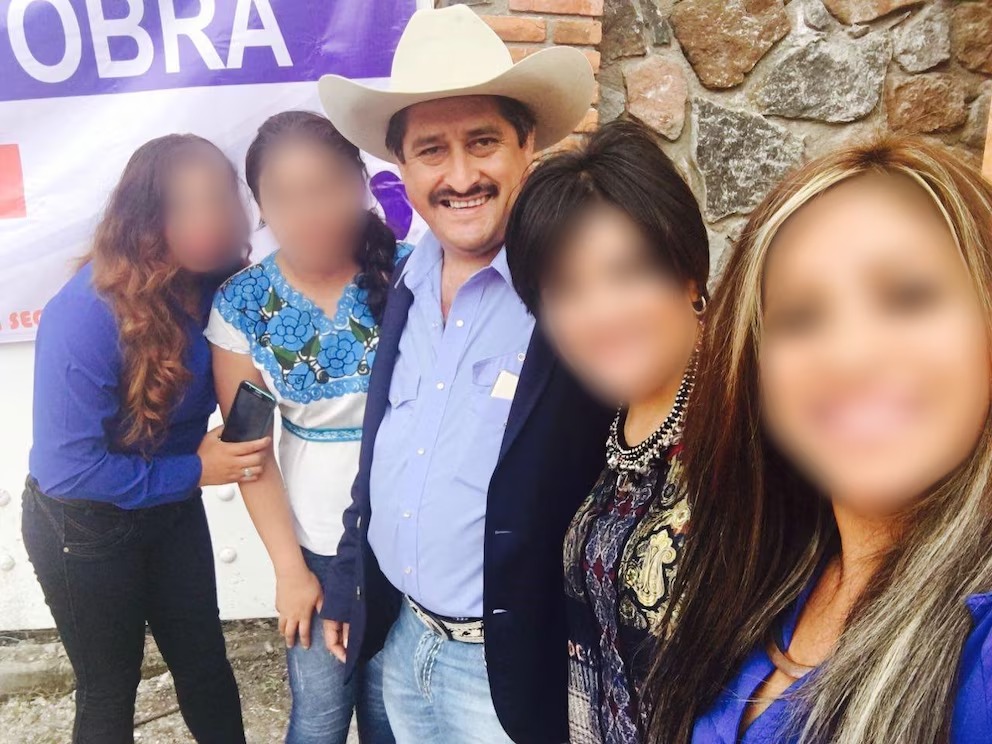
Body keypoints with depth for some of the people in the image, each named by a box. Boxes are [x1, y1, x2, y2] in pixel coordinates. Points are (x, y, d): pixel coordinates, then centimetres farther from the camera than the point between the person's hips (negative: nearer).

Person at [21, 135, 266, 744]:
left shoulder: (216, 287, -15)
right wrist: (195, 471, -23)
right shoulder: (86, 316, -30)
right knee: (110, 689, 17)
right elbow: (68, 468, -27)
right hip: (83, 528, -4)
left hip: (172, 510, 5)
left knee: (205, 664, 19)